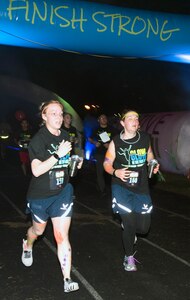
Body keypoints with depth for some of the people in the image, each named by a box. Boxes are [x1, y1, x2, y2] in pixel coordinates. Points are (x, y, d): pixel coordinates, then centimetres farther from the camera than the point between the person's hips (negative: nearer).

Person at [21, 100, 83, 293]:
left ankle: (67, 280, 1)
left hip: (62, 192, 3)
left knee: (62, 236, -5)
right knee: (38, 230, 22)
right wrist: (58, 154, -34)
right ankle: (27, 246, 58)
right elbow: (36, 170, -28)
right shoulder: (38, 139, -17)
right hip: (40, 195, -2)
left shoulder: (65, 137, 1)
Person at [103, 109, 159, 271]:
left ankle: (128, 227, 40)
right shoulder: (116, 142, -9)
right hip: (122, 187, -3)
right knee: (129, 224, -2)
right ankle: (129, 257, 23)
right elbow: (107, 164, -2)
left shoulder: (145, 138, 0)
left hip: (141, 187, 3)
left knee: (143, 227, 3)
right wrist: (115, 172, -22)